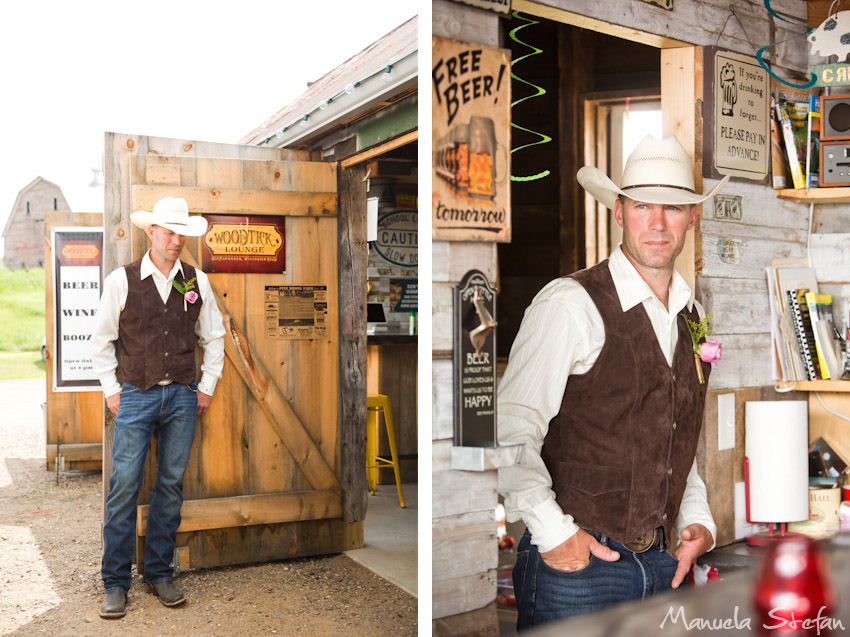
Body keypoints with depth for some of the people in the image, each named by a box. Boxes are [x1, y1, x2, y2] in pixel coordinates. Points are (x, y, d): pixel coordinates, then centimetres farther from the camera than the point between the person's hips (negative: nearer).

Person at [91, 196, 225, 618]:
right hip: (136, 396, -2)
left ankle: (159, 575, 18)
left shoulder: (197, 281, 6)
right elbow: (101, 341, 5)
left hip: (183, 398, 2)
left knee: (171, 486, 7)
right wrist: (111, 392, 1)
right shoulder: (122, 280, -1)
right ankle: (115, 583, 7)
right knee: (124, 487, -5)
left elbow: (214, 337, 15)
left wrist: (207, 388, 9)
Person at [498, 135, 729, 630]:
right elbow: (510, 428, -15)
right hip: (573, 563, -6)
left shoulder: (692, 315, 10)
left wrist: (698, 519, 10)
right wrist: (552, 532, -18)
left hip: (661, 563, 6)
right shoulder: (569, 303, -12)